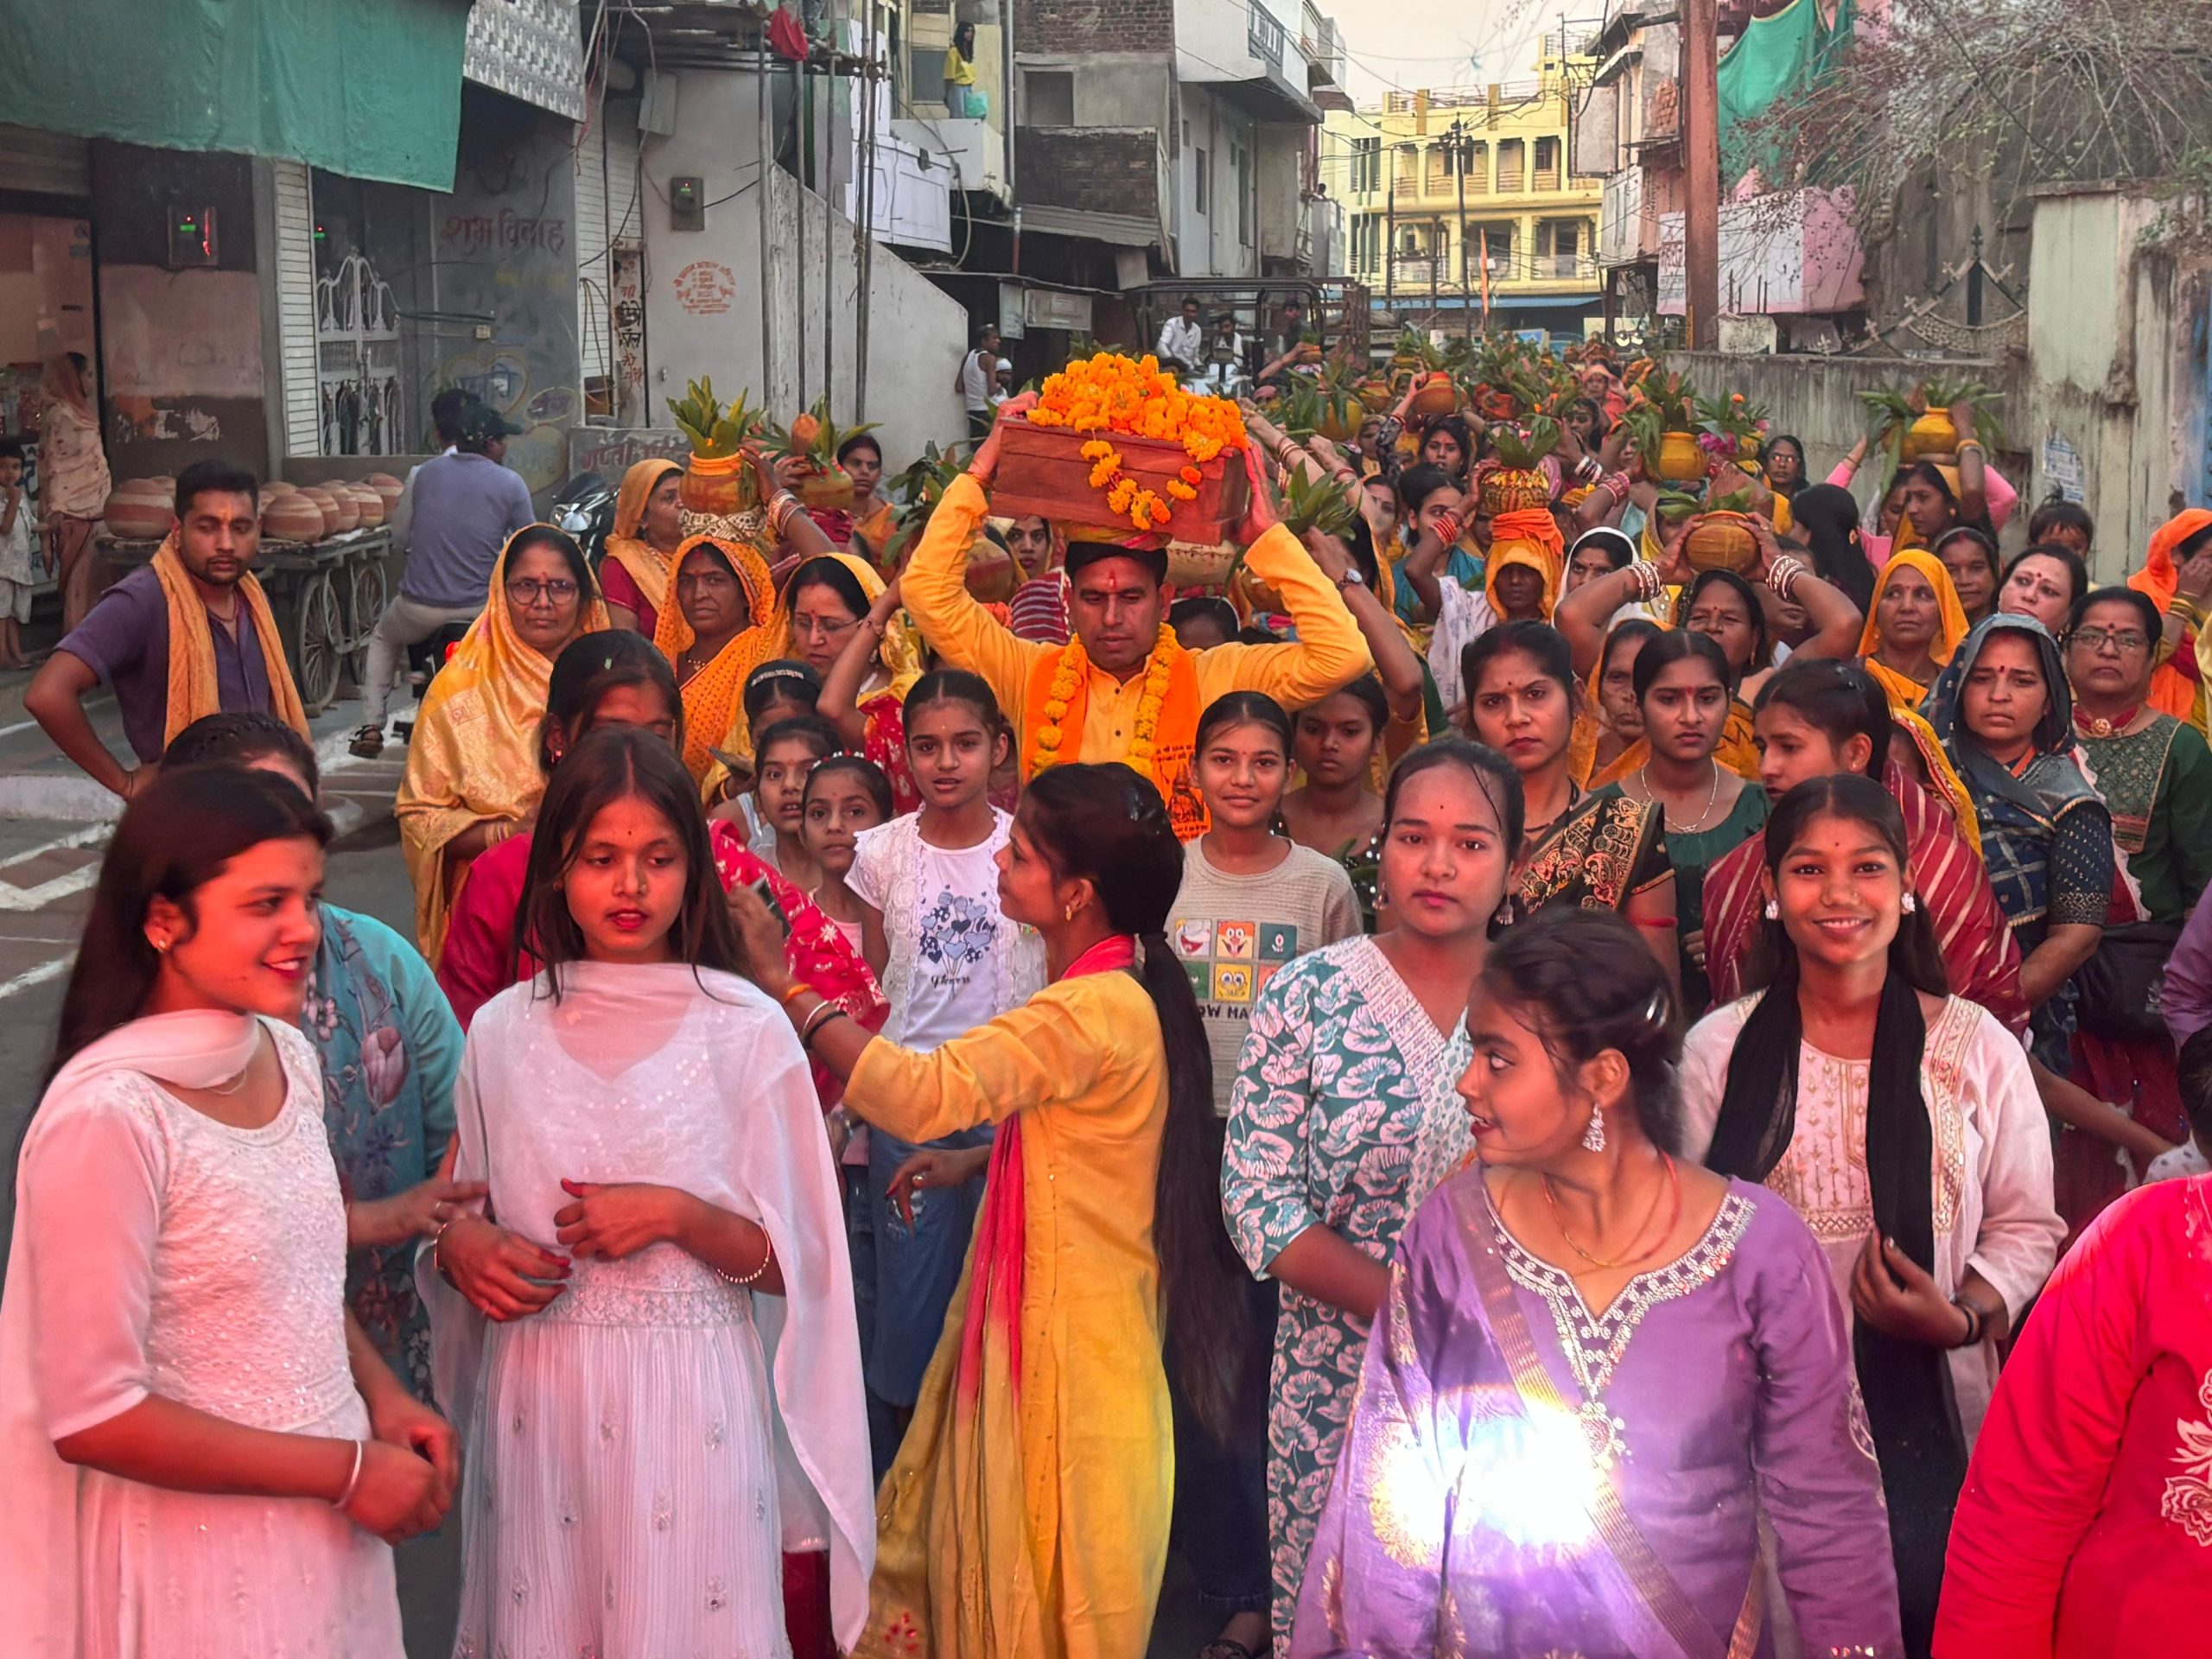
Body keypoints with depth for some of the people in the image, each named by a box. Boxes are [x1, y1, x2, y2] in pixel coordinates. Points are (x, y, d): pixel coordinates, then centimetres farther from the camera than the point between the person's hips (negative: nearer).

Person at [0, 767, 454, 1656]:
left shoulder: (288, 1056, 0)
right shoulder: (109, 1116, -22)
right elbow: (92, 1415, -20)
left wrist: (382, 1394, -1)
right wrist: (345, 1470, -16)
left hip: (326, 1530, 7)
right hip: (196, 1550, -7)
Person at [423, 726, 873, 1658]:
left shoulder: (746, 1029, -3)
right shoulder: (503, 1032, 5)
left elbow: (791, 1260, -1)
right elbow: (463, 1216, 15)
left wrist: (675, 1214, -17)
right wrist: (461, 1246, -7)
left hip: (690, 1399, -2)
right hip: (538, 1402, 2)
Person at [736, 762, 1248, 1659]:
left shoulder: (1096, 1011, -25)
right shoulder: (1107, 989, 7)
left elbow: (924, 1093, -31)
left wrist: (780, 984, -25)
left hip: (1072, 1339, -9)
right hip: (1037, 1311, 9)